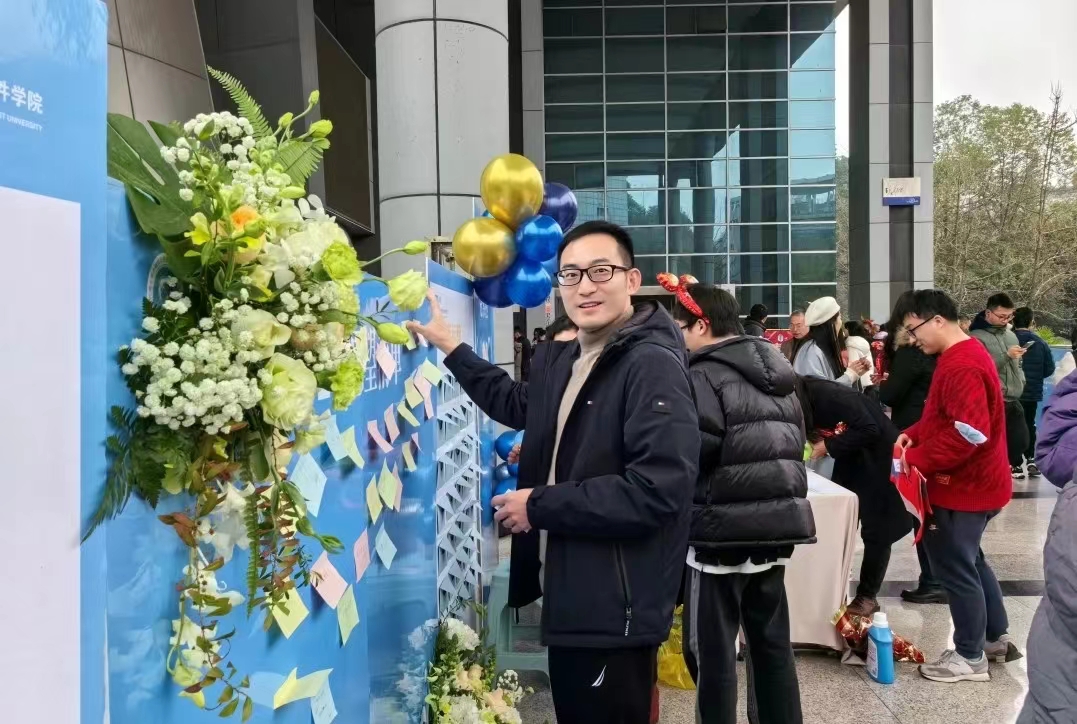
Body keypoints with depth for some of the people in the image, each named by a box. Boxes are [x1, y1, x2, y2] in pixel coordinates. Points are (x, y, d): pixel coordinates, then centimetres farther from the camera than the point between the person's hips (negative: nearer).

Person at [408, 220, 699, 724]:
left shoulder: (653, 365, -19)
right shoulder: (561, 359, 9)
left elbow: (656, 492, -28)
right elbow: (519, 406, 30)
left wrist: (538, 506, -19)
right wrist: (450, 348, 27)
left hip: (615, 609, -9)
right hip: (568, 596, 9)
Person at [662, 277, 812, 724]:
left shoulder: (703, 375, -12)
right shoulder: (776, 375, 14)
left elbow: (692, 450, -21)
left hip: (723, 529, -8)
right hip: (777, 523, 8)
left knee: (712, 649, 3)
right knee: (772, 641, 17)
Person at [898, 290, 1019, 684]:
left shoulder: (962, 365, -24)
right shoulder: (963, 355, 10)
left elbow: (969, 433, -31)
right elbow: (943, 416, 19)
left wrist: (916, 458, -23)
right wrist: (913, 434, 3)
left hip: (963, 487, -11)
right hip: (972, 482, 11)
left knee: (954, 568, 1)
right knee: (969, 560, 23)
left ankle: (970, 657, 15)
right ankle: (996, 637, 37)